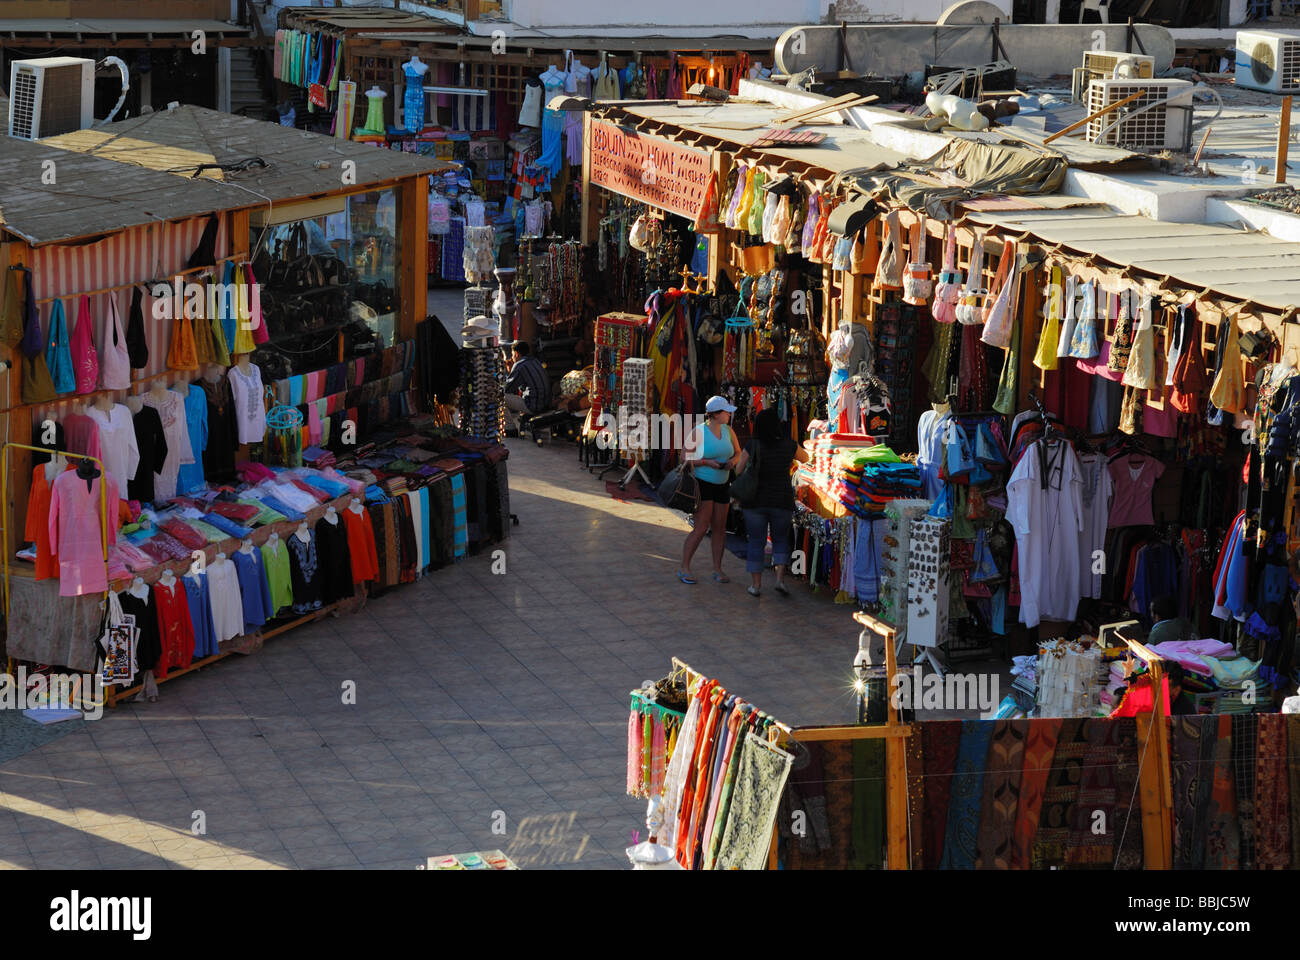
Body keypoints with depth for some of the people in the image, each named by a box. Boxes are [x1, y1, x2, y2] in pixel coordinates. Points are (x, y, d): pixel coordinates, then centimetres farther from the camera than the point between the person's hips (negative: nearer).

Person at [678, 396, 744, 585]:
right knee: (701, 528, -11)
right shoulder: (697, 433, -14)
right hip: (702, 484, -6)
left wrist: (732, 461, -9)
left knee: (719, 528, 6)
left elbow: (738, 453, 12)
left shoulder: (728, 430, 2)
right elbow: (686, 460, -10)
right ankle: (684, 569, -3)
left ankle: (717, 570, 14)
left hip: (722, 484, 6)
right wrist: (707, 462, -23)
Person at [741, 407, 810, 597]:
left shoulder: (752, 446, -11)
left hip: (755, 501, -1)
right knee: (780, 539, 15)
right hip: (782, 502, 1)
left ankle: (756, 584, 9)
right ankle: (780, 578, -1)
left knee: (756, 542, 9)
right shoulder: (789, 446, -6)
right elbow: (805, 458, 13)